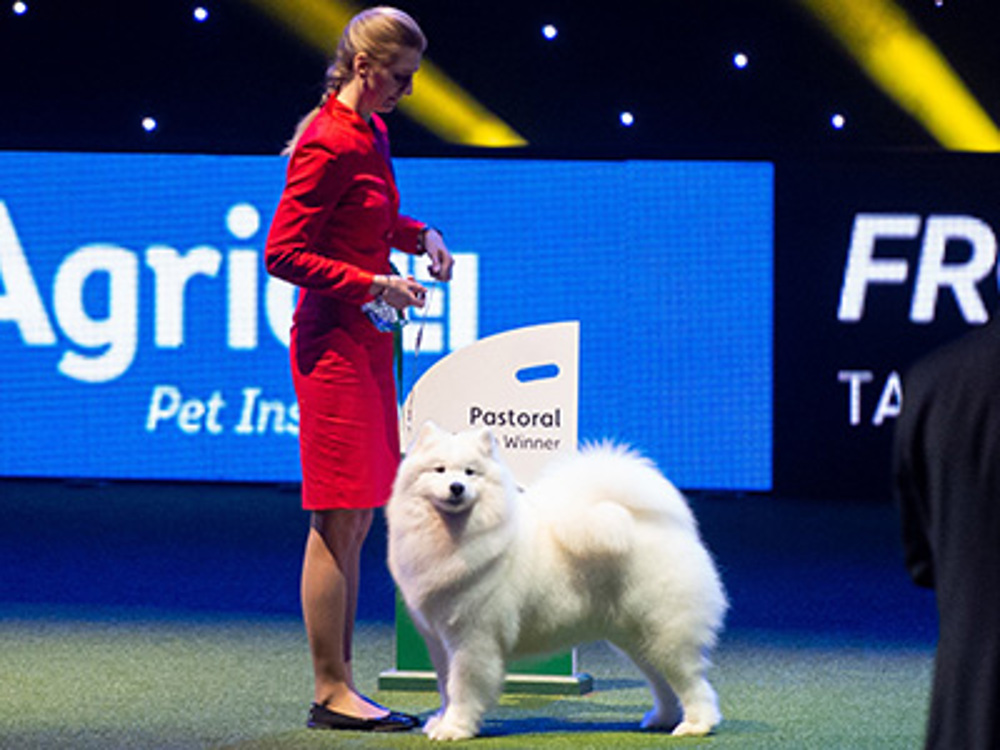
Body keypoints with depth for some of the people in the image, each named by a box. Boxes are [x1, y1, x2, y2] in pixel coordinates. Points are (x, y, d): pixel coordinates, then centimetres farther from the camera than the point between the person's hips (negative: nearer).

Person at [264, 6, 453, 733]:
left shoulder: (371, 132, 13)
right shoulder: (329, 144, -15)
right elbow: (282, 253, -18)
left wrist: (417, 234, 12)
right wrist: (373, 284, -21)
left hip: (367, 342, 10)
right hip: (334, 340, -10)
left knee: (355, 520, 10)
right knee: (338, 520, -8)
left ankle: (339, 687, 14)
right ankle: (331, 692, -5)